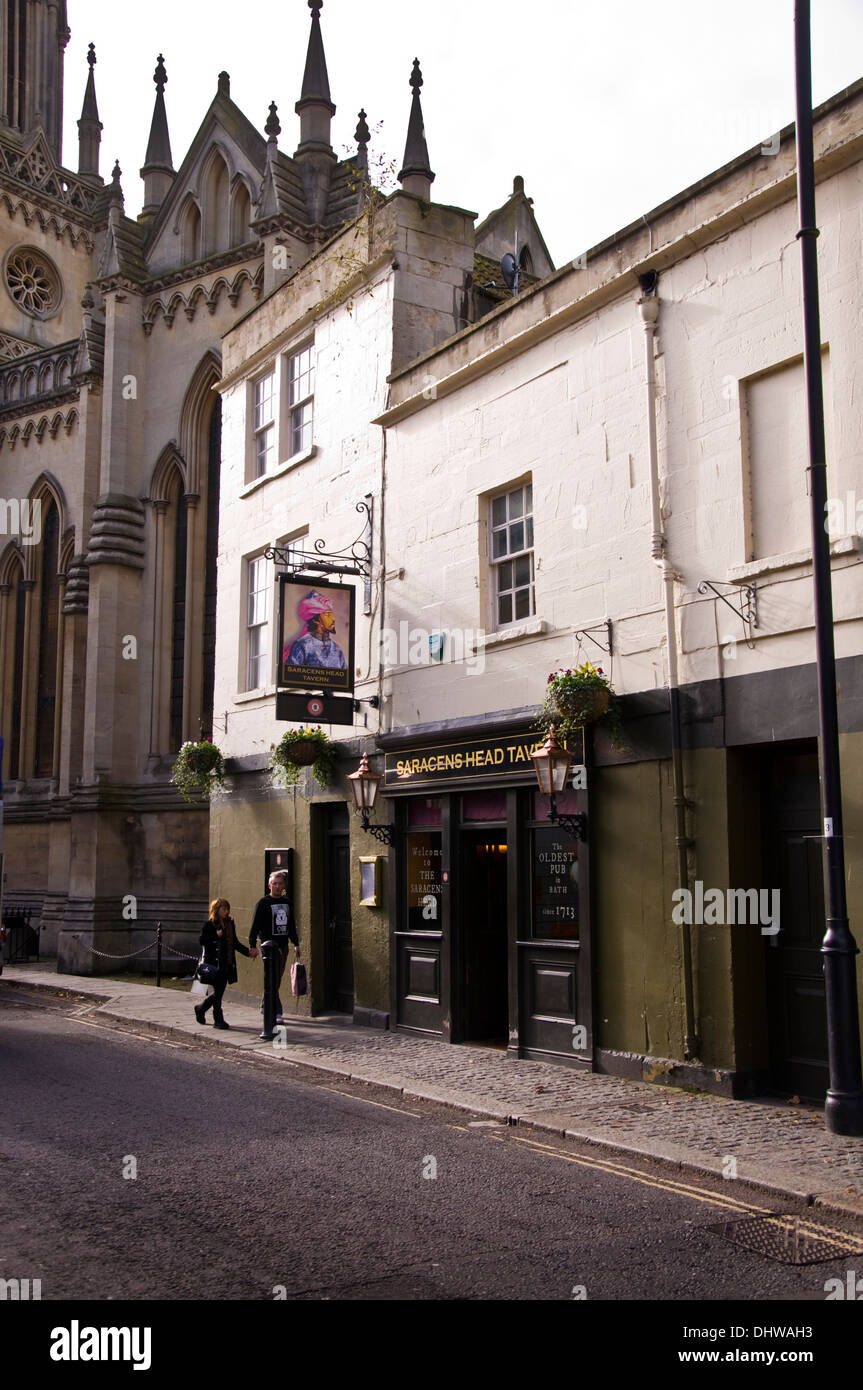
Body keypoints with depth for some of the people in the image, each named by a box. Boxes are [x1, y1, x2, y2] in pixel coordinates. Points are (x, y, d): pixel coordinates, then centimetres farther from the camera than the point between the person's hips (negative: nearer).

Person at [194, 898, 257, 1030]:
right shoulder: (209, 925, -6)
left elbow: (235, 942, 16)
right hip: (214, 963, -6)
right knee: (218, 991, -4)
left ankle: (200, 1008, 34)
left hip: (227, 964, 6)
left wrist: (248, 952, 7)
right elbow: (202, 941, -10)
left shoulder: (230, 924, 12)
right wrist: (216, 936, -21)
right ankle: (218, 1020, 4)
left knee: (219, 991, 11)